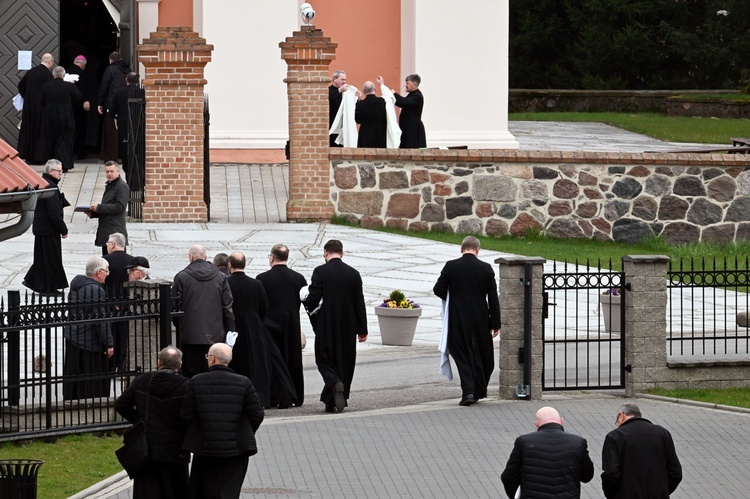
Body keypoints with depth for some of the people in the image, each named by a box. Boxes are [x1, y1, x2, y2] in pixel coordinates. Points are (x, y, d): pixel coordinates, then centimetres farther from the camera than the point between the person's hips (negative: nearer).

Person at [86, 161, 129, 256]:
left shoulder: (122, 186, -9)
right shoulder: (109, 185, 21)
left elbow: (119, 207, -19)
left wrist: (99, 207, -18)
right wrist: (93, 213, 9)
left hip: (115, 232, -10)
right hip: (106, 232, 10)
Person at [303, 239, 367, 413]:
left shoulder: (320, 272, -10)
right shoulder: (353, 274, 1)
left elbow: (313, 299, -14)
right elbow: (359, 303, 3)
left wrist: (308, 304, 10)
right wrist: (362, 329, 9)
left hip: (326, 326, -3)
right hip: (348, 327, 3)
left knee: (324, 359, 7)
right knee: (345, 361, 12)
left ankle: (336, 384, -22)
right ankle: (333, 402, 16)